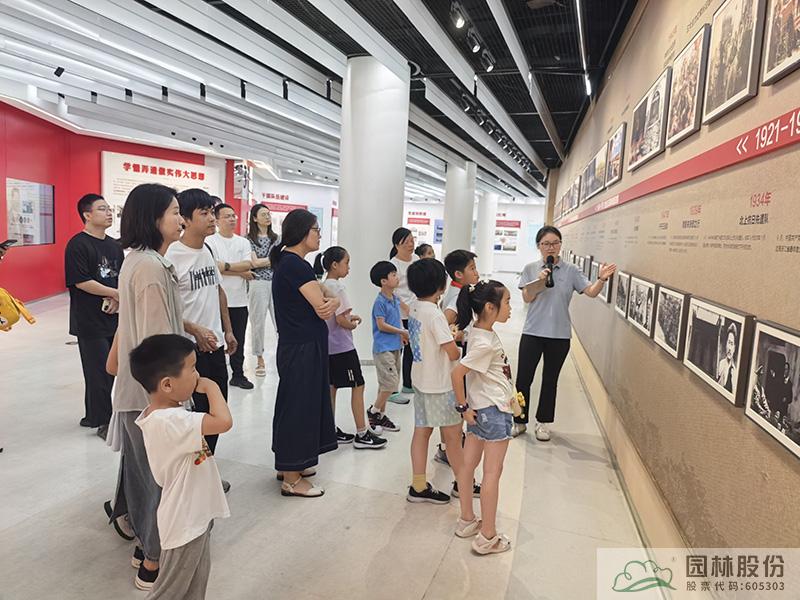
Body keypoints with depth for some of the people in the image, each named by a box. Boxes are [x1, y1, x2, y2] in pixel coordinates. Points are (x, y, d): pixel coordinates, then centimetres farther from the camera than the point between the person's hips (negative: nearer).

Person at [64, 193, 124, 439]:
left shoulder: (114, 245, 12)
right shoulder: (78, 245, -10)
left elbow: (124, 278, 13)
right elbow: (82, 282, -18)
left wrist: (117, 299, -5)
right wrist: (115, 293, -12)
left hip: (113, 318, 7)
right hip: (90, 322, -7)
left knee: (108, 369, 14)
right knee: (99, 371, -1)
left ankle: (93, 416, 29)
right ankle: (104, 422, 11)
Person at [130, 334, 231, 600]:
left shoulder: (161, 413, 0)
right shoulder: (170, 421, -32)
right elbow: (224, 421, -39)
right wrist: (211, 387, -27)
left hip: (194, 515, 9)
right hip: (185, 522, -9)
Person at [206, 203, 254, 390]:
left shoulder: (243, 242, 10)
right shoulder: (210, 241, -5)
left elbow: (248, 264, -4)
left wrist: (225, 266, -16)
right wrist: (241, 272, -12)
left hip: (239, 300, 5)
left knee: (238, 340, 13)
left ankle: (238, 374, 25)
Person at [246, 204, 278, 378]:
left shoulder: (275, 238, 14)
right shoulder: (249, 239, 1)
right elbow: (254, 263, -7)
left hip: (276, 283, 3)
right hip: (258, 283, -3)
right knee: (258, 322, 3)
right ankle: (260, 360, 15)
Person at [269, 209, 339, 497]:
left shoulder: (287, 262, 14)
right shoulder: (295, 264, -17)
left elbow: (325, 302, 9)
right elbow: (322, 306, -21)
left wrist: (330, 302, -13)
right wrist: (331, 303, 1)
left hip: (301, 346, 10)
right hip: (302, 348, -10)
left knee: (301, 404, 19)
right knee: (298, 406, -1)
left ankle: (289, 464, 34)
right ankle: (291, 479, 12)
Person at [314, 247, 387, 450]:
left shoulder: (323, 286, 9)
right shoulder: (337, 287, -17)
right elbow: (341, 320, -21)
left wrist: (349, 317, 9)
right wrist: (353, 324, -2)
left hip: (328, 346, 9)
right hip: (342, 347, -9)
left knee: (331, 387, 13)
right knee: (358, 386, 0)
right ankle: (362, 434, 5)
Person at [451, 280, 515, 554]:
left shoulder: (480, 331, 1)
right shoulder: (484, 343, -26)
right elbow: (457, 374, -28)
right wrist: (463, 407, -15)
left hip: (481, 408, 9)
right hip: (494, 411, -9)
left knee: (468, 464, 16)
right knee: (492, 473, 3)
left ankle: (467, 520, 32)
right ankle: (488, 537, 15)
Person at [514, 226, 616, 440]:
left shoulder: (571, 271, -1)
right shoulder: (530, 269, 1)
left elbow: (591, 292, -11)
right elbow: (527, 298, -5)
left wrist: (602, 279, -29)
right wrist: (540, 281, -19)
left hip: (559, 335, 0)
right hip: (532, 333, 0)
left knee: (550, 381, 12)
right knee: (523, 379, 4)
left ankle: (543, 423, 28)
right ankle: (519, 421, 22)